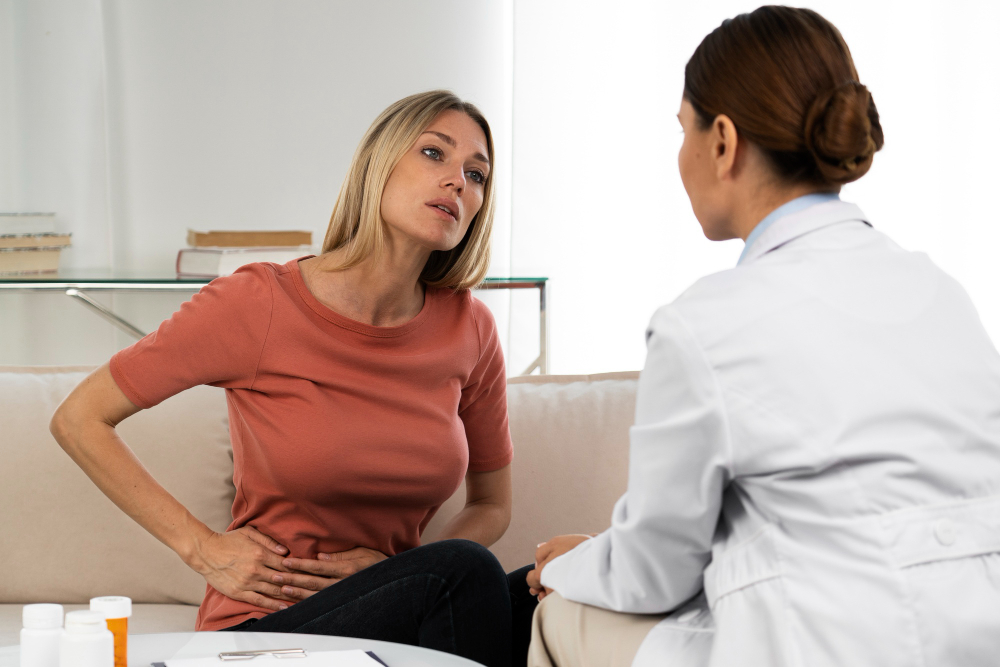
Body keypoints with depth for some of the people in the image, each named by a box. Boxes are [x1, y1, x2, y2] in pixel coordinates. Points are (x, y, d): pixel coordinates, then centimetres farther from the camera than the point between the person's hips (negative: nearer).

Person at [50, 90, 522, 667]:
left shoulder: (468, 328, -1)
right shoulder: (259, 304, -12)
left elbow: (493, 504, 13)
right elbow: (78, 420, -2)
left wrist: (392, 569, -6)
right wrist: (203, 548, -7)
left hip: (395, 612, 4)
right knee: (466, 571, -29)